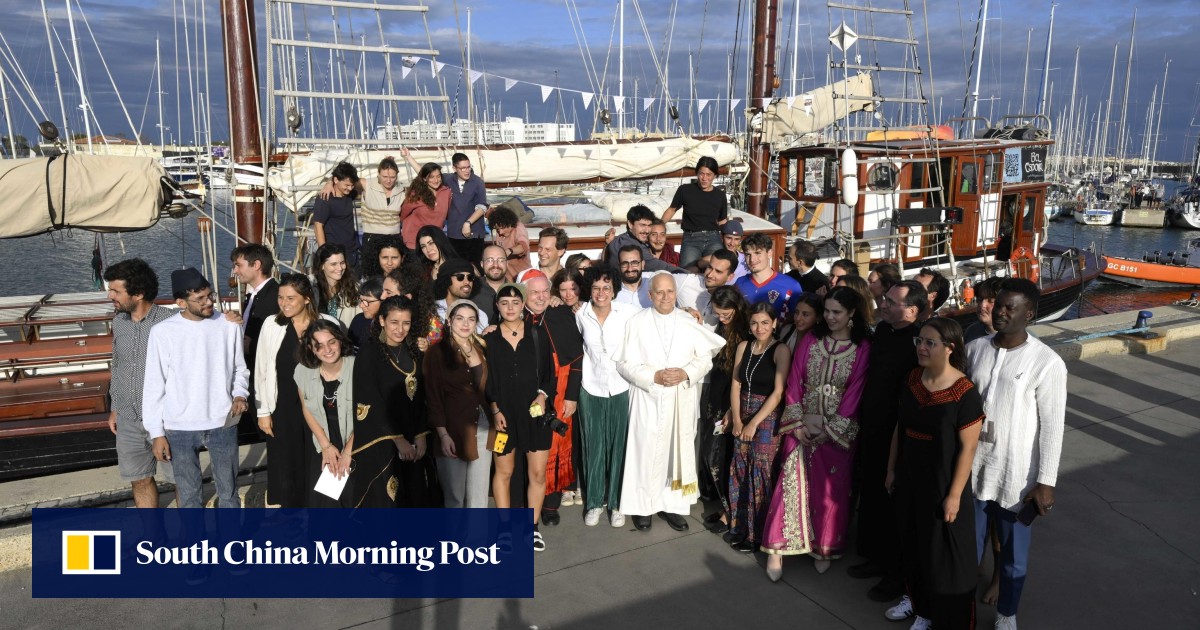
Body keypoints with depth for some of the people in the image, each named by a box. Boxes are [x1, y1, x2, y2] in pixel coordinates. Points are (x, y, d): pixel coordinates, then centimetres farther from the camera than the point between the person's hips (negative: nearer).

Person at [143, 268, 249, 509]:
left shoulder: (229, 325, -5)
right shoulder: (162, 332, -8)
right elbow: (154, 385, -3)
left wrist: (240, 394, -12)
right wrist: (156, 432, -3)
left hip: (223, 423, 1)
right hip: (180, 428, -1)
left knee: (228, 489, 15)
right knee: (187, 493, 14)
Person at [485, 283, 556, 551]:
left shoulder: (536, 336, 3)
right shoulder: (489, 338, 0)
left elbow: (549, 372, 6)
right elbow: (484, 380, 1)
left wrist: (543, 396, -10)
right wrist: (495, 411, -7)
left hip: (534, 413, 1)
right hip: (503, 415, -1)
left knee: (538, 472, 2)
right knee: (504, 471, 7)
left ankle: (533, 527, 17)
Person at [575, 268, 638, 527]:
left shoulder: (628, 312, -11)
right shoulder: (580, 314, -4)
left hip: (621, 389, -1)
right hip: (591, 389, 1)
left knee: (619, 446, 6)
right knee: (593, 446, 9)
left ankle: (616, 502, 23)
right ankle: (594, 501, 27)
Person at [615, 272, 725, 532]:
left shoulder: (690, 322, 3)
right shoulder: (637, 322, -3)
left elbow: (705, 358, 3)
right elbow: (625, 363, -6)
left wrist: (686, 373, -15)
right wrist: (655, 377, -18)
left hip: (683, 400, 2)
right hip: (649, 399, -2)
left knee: (679, 450, 7)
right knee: (647, 452, 1)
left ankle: (672, 505, 19)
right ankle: (643, 506, 14)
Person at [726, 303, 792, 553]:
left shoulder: (781, 350, -9)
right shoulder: (743, 346, 6)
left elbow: (778, 393, -13)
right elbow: (736, 385, 5)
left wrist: (754, 423, -13)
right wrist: (736, 419, -5)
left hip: (767, 418, -5)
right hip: (742, 417, 5)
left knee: (761, 474, 0)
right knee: (741, 472, 9)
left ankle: (758, 534, 14)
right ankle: (741, 527, 24)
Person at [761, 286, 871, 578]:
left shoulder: (862, 348, -6)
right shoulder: (810, 340, 1)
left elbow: (854, 392, -8)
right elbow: (794, 381, 1)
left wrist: (830, 429, -11)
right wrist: (797, 422, -6)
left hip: (838, 430, -1)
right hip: (802, 426, 1)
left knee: (830, 490, 8)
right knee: (791, 484, 0)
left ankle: (824, 548, 25)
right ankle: (777, 548, 7)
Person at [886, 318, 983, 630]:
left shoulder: (965, 394, -19)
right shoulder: (912, 380, -2)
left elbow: (968, 447, -16)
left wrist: (954, 494, -15)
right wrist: (892, 469, 10)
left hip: (943, 487, -6)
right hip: (910, 482, 6)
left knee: (946, 556, 8)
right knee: (914, 548, 18)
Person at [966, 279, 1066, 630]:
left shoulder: (1047, 363, -13)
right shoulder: (974, 349, -1)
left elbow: (1052, 426, -11)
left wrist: (1046, 482, -11)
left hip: (1016, 475, -3)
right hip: (970, 467, 3)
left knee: (1013, 553, 15)